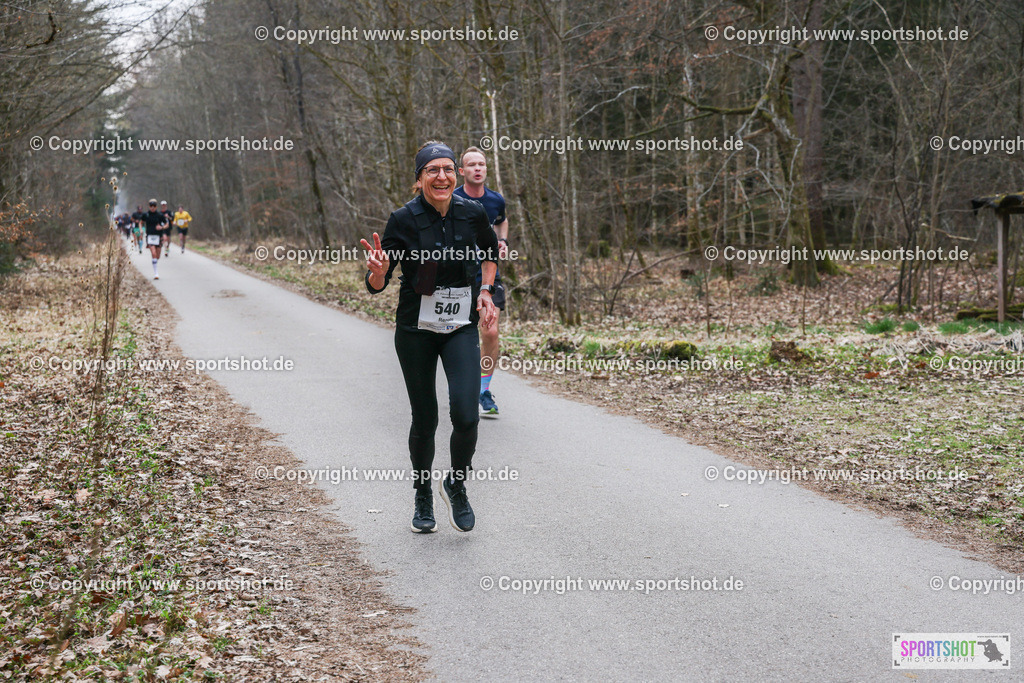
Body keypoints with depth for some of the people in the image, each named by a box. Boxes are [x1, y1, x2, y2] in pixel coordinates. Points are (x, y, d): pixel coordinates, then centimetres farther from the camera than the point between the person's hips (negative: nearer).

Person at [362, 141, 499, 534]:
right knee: (425, 420, 6)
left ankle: (457, 485, 13)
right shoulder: (404, 220, -11)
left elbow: (491, 250, 19)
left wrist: (485, 290, 5)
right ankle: (423, 498, 31)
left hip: (462, 328, 1)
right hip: (416, 329, -1)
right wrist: (377, 271, -31)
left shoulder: (472, 214, -3)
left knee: (466, 416, -16)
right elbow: (376, 285, -9)